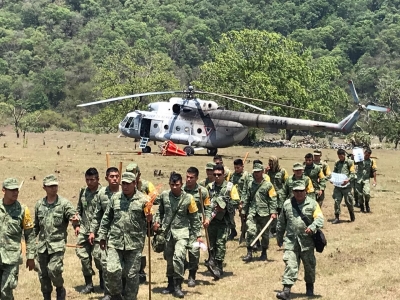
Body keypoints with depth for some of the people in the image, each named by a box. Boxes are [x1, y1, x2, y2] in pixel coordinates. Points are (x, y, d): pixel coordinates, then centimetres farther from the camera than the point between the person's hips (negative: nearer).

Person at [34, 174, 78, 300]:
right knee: (43, 275, 8)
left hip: (57, 244, -4)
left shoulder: (64, 203, -5)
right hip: (42, 245, 4)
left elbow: (73, 216, -16)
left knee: (53, 270, -16)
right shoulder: (39, 204, 8)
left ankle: (60, 290, 12)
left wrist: (75, 220, -39)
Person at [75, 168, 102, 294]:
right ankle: (89, 284, 15)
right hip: (84, 229, 6)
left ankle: (103, 278, 19)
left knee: (97, 255, -8)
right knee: (82, 254, 4)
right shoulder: (83, 191, 12)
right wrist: (77, 225, 11)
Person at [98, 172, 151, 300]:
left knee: (132, 275, 4)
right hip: (115, 242, 1)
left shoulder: (142, 200, -1)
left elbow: (148, 219, 5)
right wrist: (102, 236, 12)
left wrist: (149, 220, -18)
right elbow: (106, 218, 14)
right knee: (112, 270, -9)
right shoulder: (115, 198, 6)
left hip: (134, 243, -1)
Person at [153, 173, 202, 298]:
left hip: (182, 231, -3)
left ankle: (178, 286, -9)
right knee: (169, 259, 13)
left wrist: (198, 235, -1)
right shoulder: (164, 195, 0)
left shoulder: (188, 198, -7)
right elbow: (160, 211, 16)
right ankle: (171, 284, 30)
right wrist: (157, 222, -2)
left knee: (178, 256, -21)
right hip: (167, 231, 4)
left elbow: (194, 218, 0)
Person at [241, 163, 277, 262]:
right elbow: (247, 199, 17)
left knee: (265, 233, 8)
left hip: (264, 213, -2)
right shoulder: (250, 185, 11)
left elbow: (273, 199, -4)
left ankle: (264, 253, 23)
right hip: (252, 212, 2)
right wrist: (244, 211, 15)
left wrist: (273, 212, -11)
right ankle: (249, 253, -10)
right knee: (250, 231, -13)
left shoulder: (268, 185, -1)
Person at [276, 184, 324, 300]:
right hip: (291, 240, 1)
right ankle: (286, 290, -13)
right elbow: (281, 222, 18)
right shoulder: (287, 204, 8)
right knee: (290, 265, -9)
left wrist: (312, 227, -30)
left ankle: (309, 286, 35)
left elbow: (320, 218, -10)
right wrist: (279, 237, 23)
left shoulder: (312, 203, 0)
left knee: (309, 264, 13)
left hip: (307, 240, -1)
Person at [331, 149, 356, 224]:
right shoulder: (337, 163, 14)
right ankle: (337, 217, 4)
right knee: (337, 201, -2)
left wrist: (348, 179, -22)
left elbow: (353, 173, -5)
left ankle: (352, 217, 22)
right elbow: (334, 172, 18)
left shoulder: (349, 162, 0)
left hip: (346, 185, -4)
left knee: (348, 201, 3)